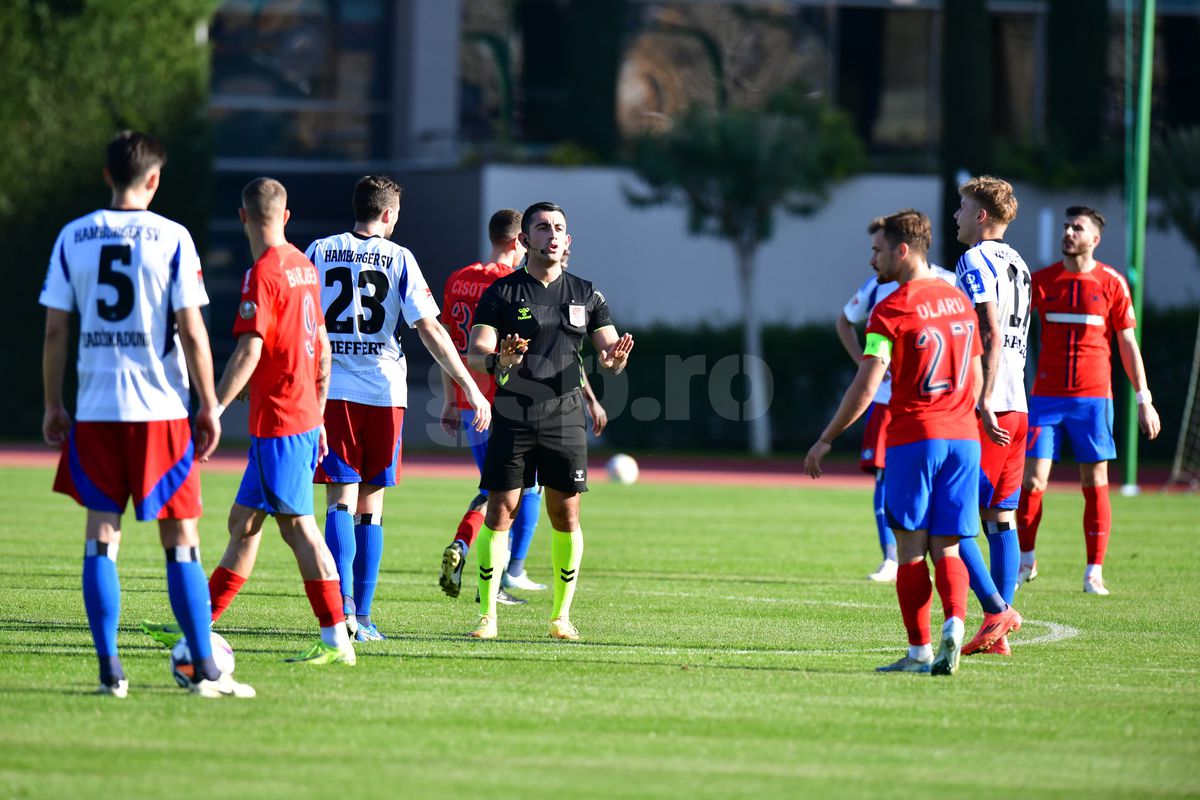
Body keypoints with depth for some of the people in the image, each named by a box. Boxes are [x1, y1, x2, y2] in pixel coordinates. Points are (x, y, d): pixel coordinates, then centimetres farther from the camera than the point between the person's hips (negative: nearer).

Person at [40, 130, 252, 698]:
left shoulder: (73, 238, 4)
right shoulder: (171, 238, -4)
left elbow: (54, 331, 4)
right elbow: (192, 332, -7)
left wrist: (53, 405, 13)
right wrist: (209, 406, 0)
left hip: (95, 409, 2)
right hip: (160, 409, -2)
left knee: (101, 536, 6)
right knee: (180, 539, 3)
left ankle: (110, 670, 0)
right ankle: (205, 671, 1)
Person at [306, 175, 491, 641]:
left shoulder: (319, 253, 5)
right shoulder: (398, 259, 0)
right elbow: (430, 330, -4)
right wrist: (470, 388, -1)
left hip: (331, 389, 1)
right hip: (384, 390, 0)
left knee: (341, 500, -2)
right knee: (370, 506, 8)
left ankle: (343, 604, -21)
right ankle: (362, 617, 8)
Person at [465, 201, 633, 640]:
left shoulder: (585, 294, 10)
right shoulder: (502, 292, 2)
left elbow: (612, 353, 11)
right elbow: (474, 354, -6)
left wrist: (616, 357, -13)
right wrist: (499, 360, -28)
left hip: (565, 419, 2)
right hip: (513, 418, -2)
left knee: (566, 514, 1)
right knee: (500, 510, -7)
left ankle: (561, 615, 12)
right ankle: (487, 615, -2)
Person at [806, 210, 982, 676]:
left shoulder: (891, 310, -8)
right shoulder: (959, 302, 12)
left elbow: (865, 388, -13)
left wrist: (826, 440, -6)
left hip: (914, 437, -5)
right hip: (963, 437, 5)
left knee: (911, 548, 2)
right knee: (946, 548, 6)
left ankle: (919, 650, 0)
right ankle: (954, 625, -18)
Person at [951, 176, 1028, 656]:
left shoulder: (976, 261, -8)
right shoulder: (1018, 264, 17)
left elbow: (993, 336, -18)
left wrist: (984, 401, -23)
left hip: (984, 410, -9)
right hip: (1018, 406, 9)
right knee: (1000, 516, 8)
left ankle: (997, 610, -13)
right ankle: (998, 634, 7)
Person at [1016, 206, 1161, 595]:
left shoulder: (1112, 283, 2)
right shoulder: (1042, 280, 5)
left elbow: (1128, 344, 6)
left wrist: (1144, 399, 4)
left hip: (1093, 397, -1)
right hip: (1046, 396, 1)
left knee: (1095, 483, 0)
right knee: (1031, 480, -4)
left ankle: (1094, 573, 5)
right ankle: (1026, 560, 14)